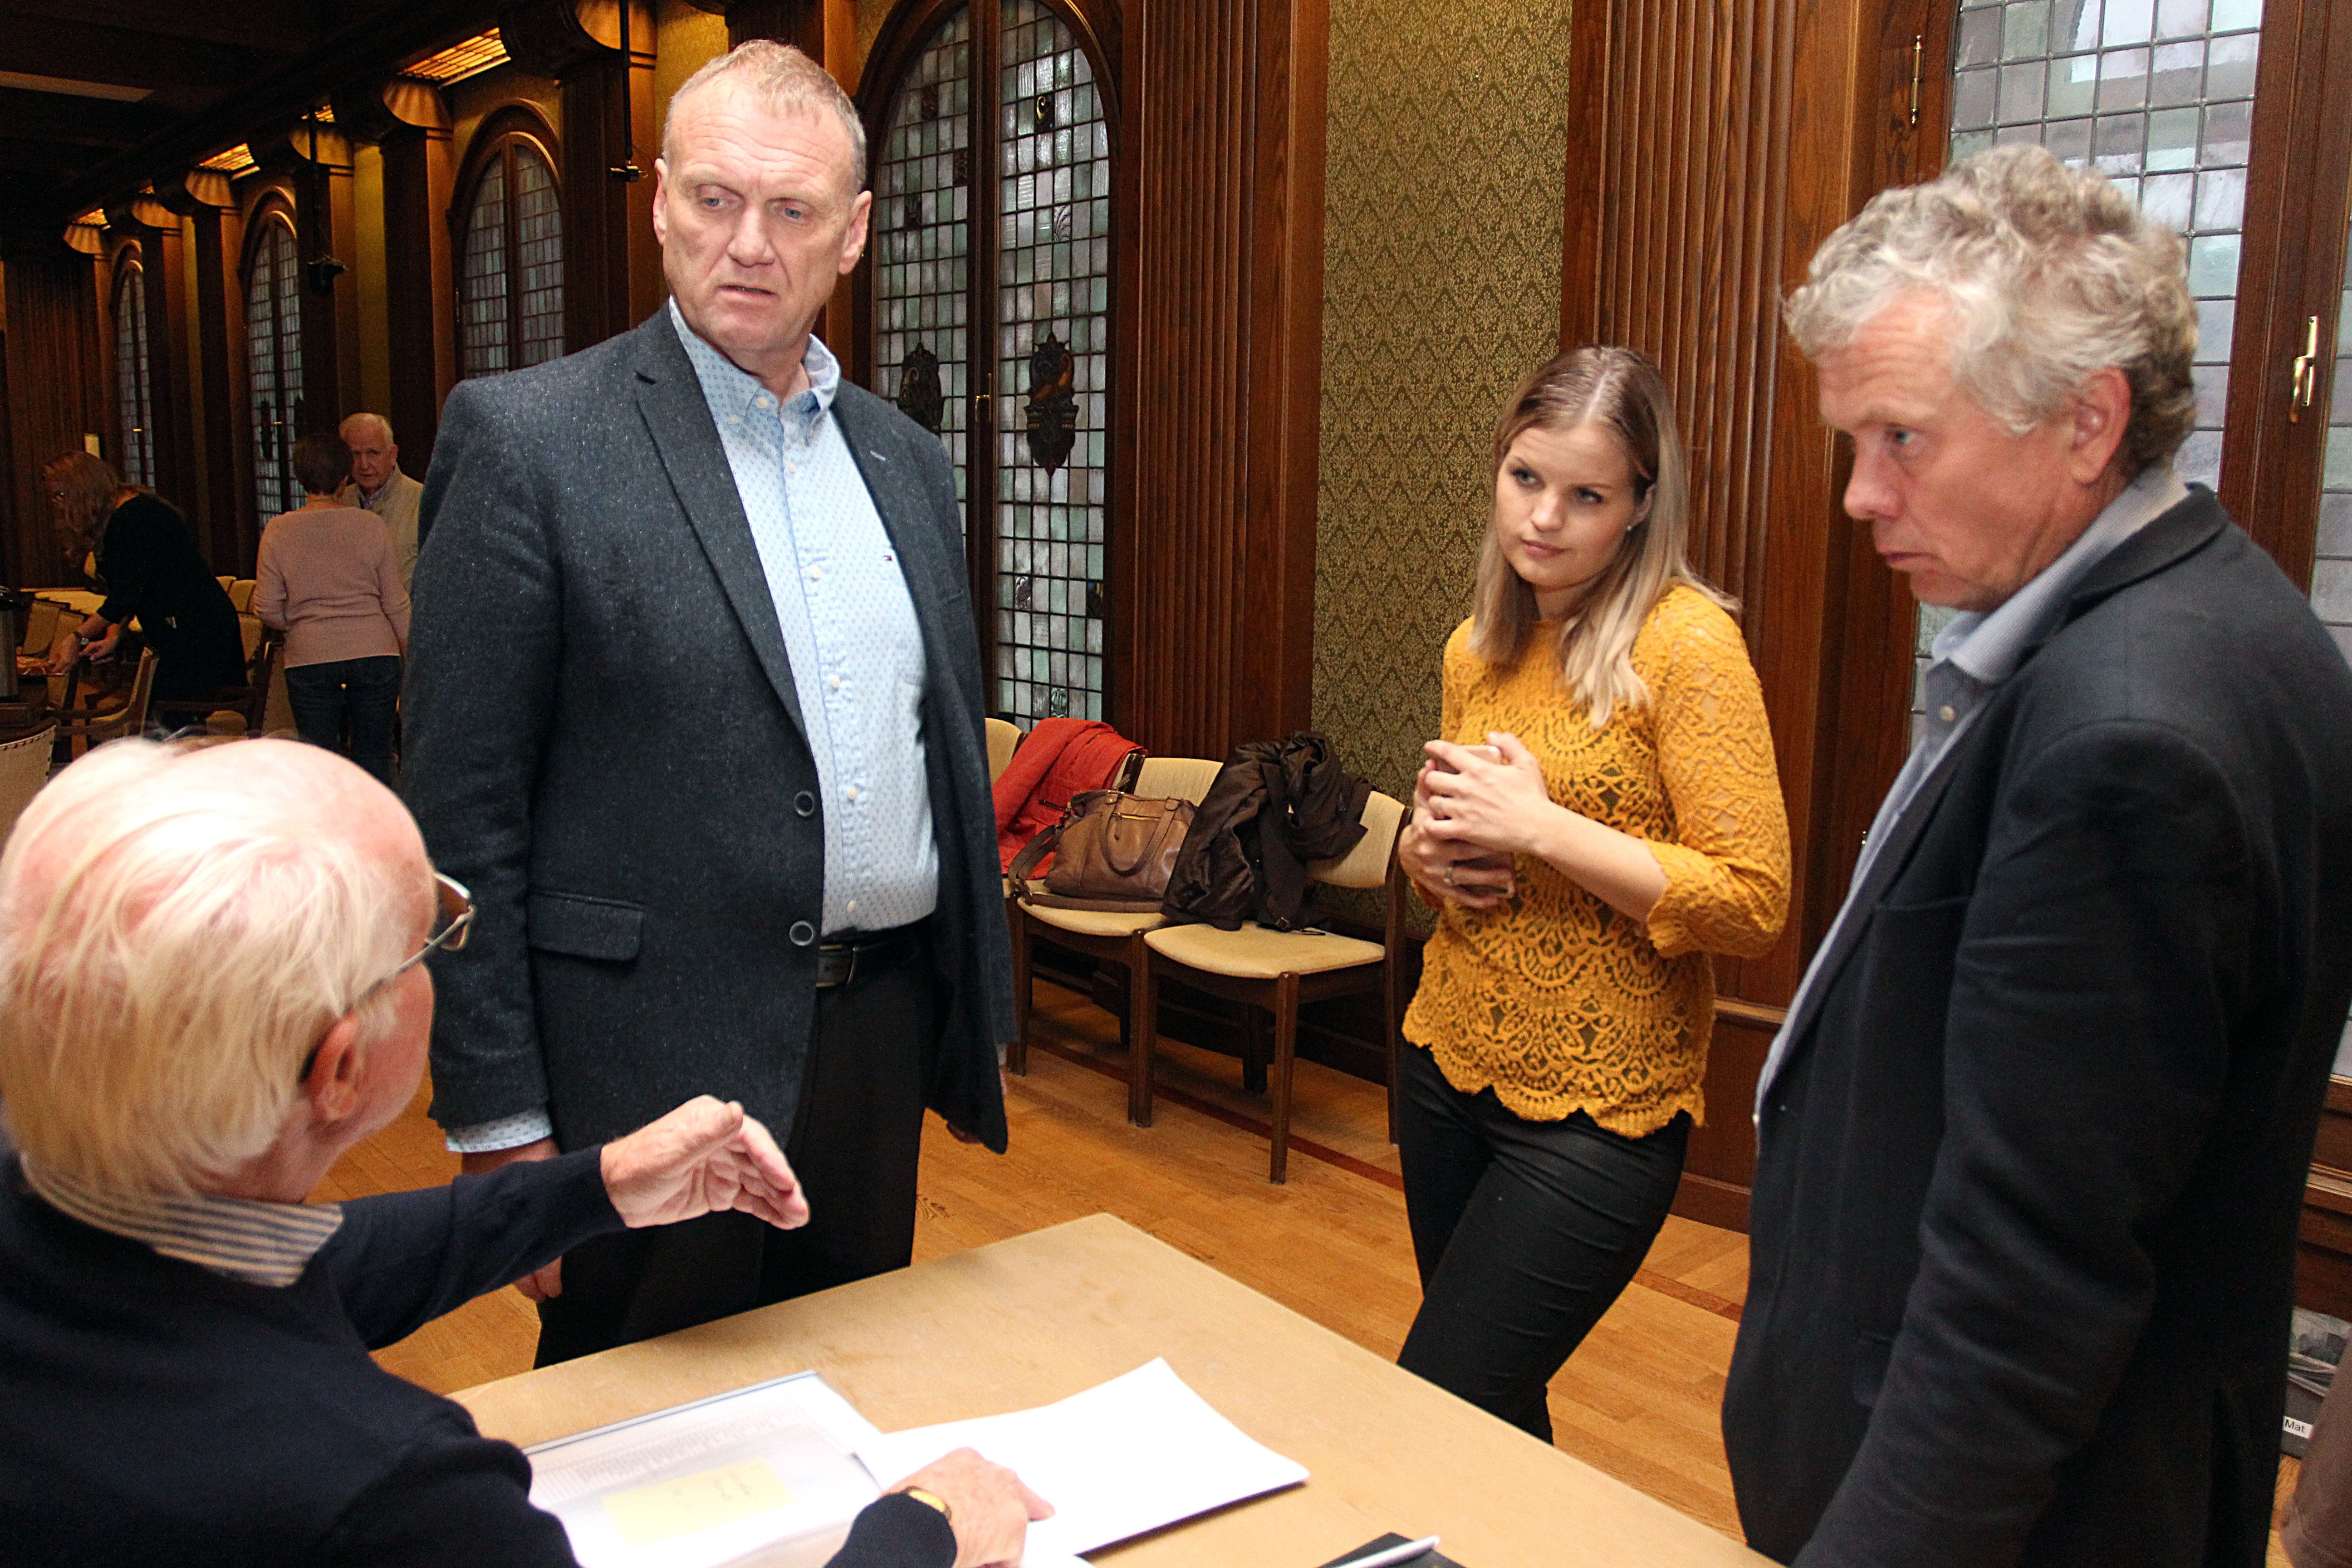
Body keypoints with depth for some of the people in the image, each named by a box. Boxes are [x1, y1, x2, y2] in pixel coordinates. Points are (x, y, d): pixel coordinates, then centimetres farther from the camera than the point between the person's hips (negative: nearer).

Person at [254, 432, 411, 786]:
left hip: (309, 659, 0)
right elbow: (397, 603, 1)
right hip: (375, 654, 0)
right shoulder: (372, 525, -1)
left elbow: (267, 609, 0)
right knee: (374, 762, 6)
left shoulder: (279, 531, -1)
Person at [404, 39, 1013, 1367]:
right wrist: (500, 1123, -11)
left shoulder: (908, 460, 9)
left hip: (881, 1045, 6)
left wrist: (978, 1023, 14)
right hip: (658, 1064, -5)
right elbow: (463, 811, -10)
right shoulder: (526, 441, -9)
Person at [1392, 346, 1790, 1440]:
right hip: (1448, 1064, 7)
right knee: (1492, 1410, 18)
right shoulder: (1477, 650, 7)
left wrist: (1540, 826, -22)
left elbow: (1752, 903, -19)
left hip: (1597, 1110, -6)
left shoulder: (1687, 645, -14)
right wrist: (1430, 850, -2)